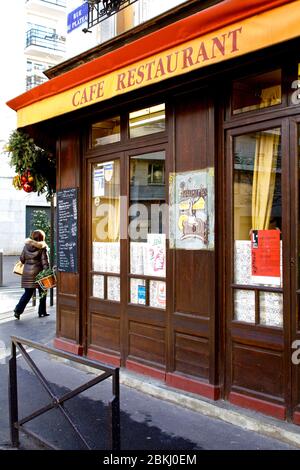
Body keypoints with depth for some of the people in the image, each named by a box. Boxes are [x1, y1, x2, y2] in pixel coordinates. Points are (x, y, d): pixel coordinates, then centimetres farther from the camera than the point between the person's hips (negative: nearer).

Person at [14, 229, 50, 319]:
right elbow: (45, 261, -11)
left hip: (27, 272, 4)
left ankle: (18, 310, -4)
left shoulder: (27, 245, 5)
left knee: (27, 293, 10)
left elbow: (22, 258, 10)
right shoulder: (42, 247, -7)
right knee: (42, 293, 12)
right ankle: (42, 312, 18)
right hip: (38, 272, -4)